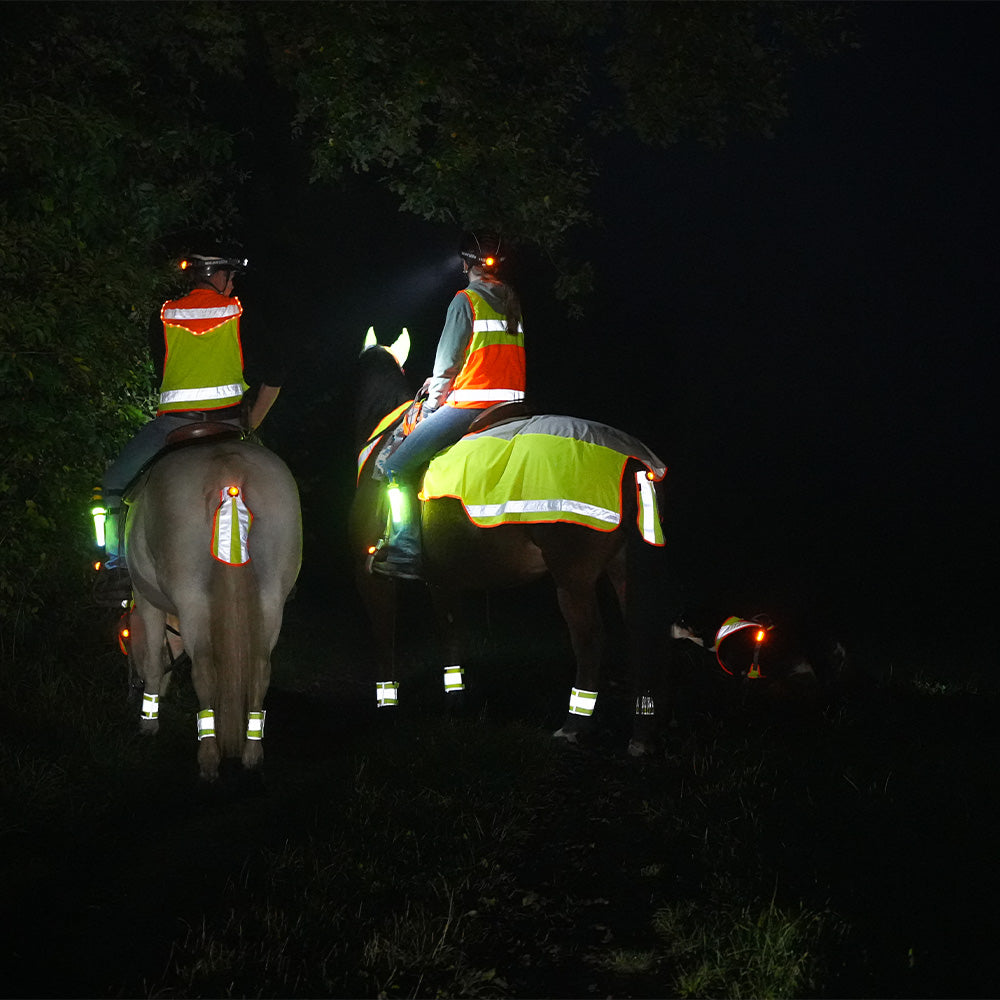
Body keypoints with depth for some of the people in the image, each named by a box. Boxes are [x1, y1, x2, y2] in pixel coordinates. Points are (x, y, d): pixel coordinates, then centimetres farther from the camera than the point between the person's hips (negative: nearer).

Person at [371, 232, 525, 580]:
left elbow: (447, 362, -3)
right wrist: (443, 380, 30)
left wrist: (432, 403, 12)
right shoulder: (513, 302, 16)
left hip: (470, 404, -8)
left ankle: (404, 551, -11)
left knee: (397, 467, -3)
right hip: (513, 404, 8)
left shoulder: (466, 300, -4)